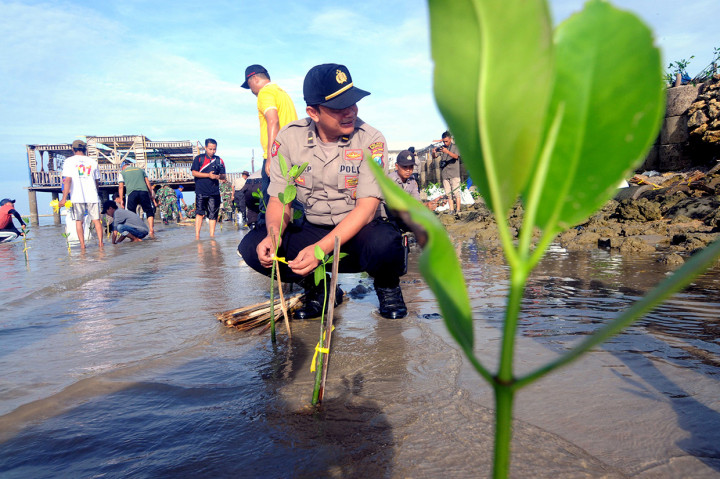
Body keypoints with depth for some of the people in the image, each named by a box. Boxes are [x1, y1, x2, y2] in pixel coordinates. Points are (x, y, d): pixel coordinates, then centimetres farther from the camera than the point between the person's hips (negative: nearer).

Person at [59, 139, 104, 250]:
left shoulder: (69, 161, 2)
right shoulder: (92, 161, 9)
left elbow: (67, 180, -7)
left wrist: (64, 198, -8)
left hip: (77, 196, -1)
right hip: (92, 196, 2)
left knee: (78, 221, 6)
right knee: (96, 220, 5)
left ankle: (82, 245, 3)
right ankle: (100, 243, 0)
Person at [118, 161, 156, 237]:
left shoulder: (122, 172, 21)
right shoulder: (141, 170, 26)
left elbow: (121, 187, 11)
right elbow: (148, 183, 17)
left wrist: (121, 200, 8)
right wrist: (151, 194, 17)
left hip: (131, 193, -1)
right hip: (144, 191, 1)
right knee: (149, 211, 8)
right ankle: (151, 230, -5)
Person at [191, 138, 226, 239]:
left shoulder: (219, 160, 12)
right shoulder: (199, 158, 4)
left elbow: (223, 176, 13)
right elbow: (194, 173, -3)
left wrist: (218, 176, -10)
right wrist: (208, 175, -11)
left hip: (214, 192, 3)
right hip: (201, 191, -3)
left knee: (213, 214, 3)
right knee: (200, 213, -7)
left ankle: (212, 235, 11)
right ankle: (197, 236, -5)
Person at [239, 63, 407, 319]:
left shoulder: (370, 140, -13)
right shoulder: (289, 138, -5)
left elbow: (367, 207, -21)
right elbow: (279, 199, -2)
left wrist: (321, 249, -34)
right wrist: (274, 234, -26)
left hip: (358, 232, -2)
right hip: (312, 230, 3)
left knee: (383, 243, -37)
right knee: (252, 246, -20)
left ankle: (387, 285, 1)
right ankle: (319, 288, 4)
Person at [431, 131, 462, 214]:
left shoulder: (455, 147, 2)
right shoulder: (441, 148, 11)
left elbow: (456, 156, -16)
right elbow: (434, 156, 1)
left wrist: (447, 152, -33)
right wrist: (434, 152, -23)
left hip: (454, 174, -4)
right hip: (444, 174, 4)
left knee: (456, 192, -7)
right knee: (448, 193, 4)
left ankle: (458, 210, -5)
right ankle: (451, 210, 8)